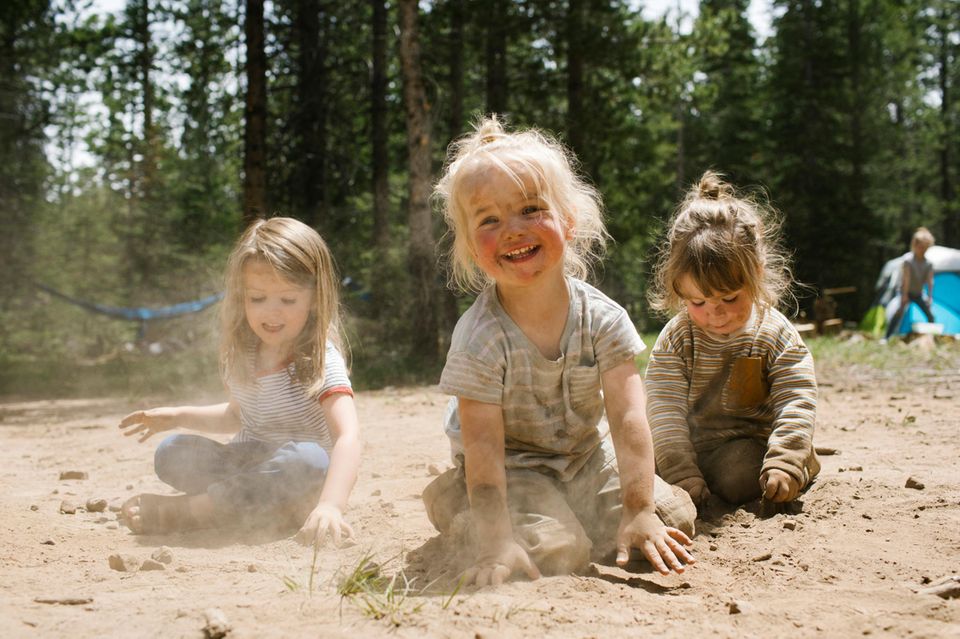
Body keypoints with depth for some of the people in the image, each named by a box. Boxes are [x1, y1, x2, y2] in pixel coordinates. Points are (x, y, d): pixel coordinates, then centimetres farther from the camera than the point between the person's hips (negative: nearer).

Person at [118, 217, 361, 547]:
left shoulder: (321, 361, -18)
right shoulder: (241, 357, 2)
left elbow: (348, 437, -33)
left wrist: (330, 505, -49)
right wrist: (178, 416, 10)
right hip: (247, 465, 6)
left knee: (309, 460, -38)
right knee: (171, 453, -14)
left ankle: (182, 510, -26)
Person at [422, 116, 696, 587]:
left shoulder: (602, 319, -15)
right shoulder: (481, 338, -23)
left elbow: (628, 419, -18)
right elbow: (483, 449, -25)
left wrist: (639, 510, -26)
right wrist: (498, 543, -32)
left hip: (585, 458, 4)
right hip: (512, 469, -4)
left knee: (674, 517, -9)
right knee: (553, 553, -27)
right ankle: (462, 520, 4)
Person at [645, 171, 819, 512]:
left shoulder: (778, 336, -10)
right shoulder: (675, 339, -8)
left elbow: (796, 404, -14)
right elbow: (665, 409, -13)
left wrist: (783, 464, -30)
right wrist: (682, 474, -25)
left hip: (751, 442, -3)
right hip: (692, 445, 3)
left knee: (737, 479, -32)